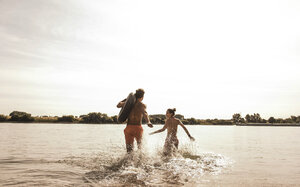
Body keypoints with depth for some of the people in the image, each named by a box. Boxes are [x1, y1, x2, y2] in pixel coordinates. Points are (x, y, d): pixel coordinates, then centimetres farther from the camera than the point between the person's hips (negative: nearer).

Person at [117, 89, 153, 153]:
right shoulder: (142, 105, -3)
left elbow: (118, 105, 17)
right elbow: (144, 113, -24)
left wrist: (126, 99, 25)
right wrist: (148, 122, -41)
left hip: (129, 127, 2)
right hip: (138, 128, -2)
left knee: (129, 147, 3)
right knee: (139, 142, 25)